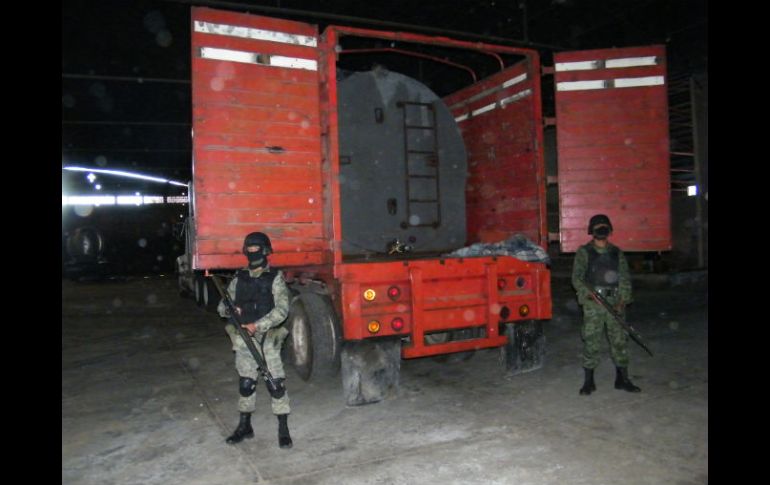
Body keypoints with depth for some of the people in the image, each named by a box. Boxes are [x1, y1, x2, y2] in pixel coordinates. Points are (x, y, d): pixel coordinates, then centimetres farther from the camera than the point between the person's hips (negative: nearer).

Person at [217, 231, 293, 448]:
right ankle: (244, 426, 26)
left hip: (267, 339, -4)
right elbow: (222, 307, 12)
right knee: (246, 383, 11)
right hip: (244, 340, 4)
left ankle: (283, 429, 5)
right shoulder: (239, 278, 9)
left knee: (276, 383, -5)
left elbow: (282, 309, -13)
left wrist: (258, 325, -23)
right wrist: (229, 309, -12)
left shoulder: (275, 278, -3)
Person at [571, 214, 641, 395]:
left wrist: (623, 300, -3)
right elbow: (577, 278, -3)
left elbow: (625, 278, 10)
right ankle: (589, 381, 8)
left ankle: (622, 379, 19)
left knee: (619, 340, 5)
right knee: (591, 342, -2)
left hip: (614, 303, 3)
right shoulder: (584, 252, 3)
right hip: (593, 304, -3)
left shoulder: (617, 253, 13)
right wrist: (589, 294, -18)